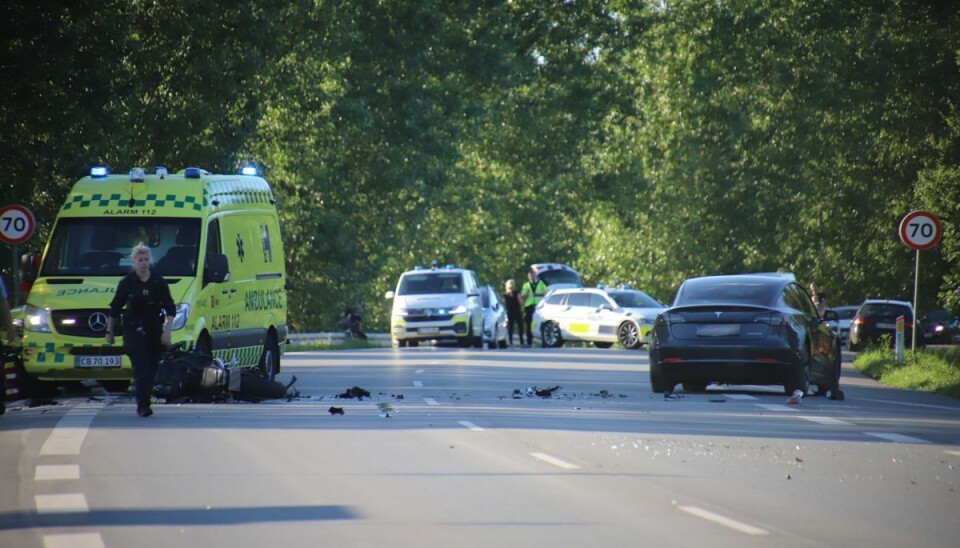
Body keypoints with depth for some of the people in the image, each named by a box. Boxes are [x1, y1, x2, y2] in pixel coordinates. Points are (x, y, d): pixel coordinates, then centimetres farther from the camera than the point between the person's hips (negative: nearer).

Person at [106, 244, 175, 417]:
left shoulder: (159, 282, 2)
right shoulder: (127, 282, -2)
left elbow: (170, 309, 3)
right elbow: (114, 309, 6)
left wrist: (167, 331, -8)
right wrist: (109, 332, 7)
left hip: (154, 330, 2)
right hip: (133, 330, -2)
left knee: (151, 370, 6)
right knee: (141, 369, -14)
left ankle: (143, 404, 20)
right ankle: (143, 406, -16)